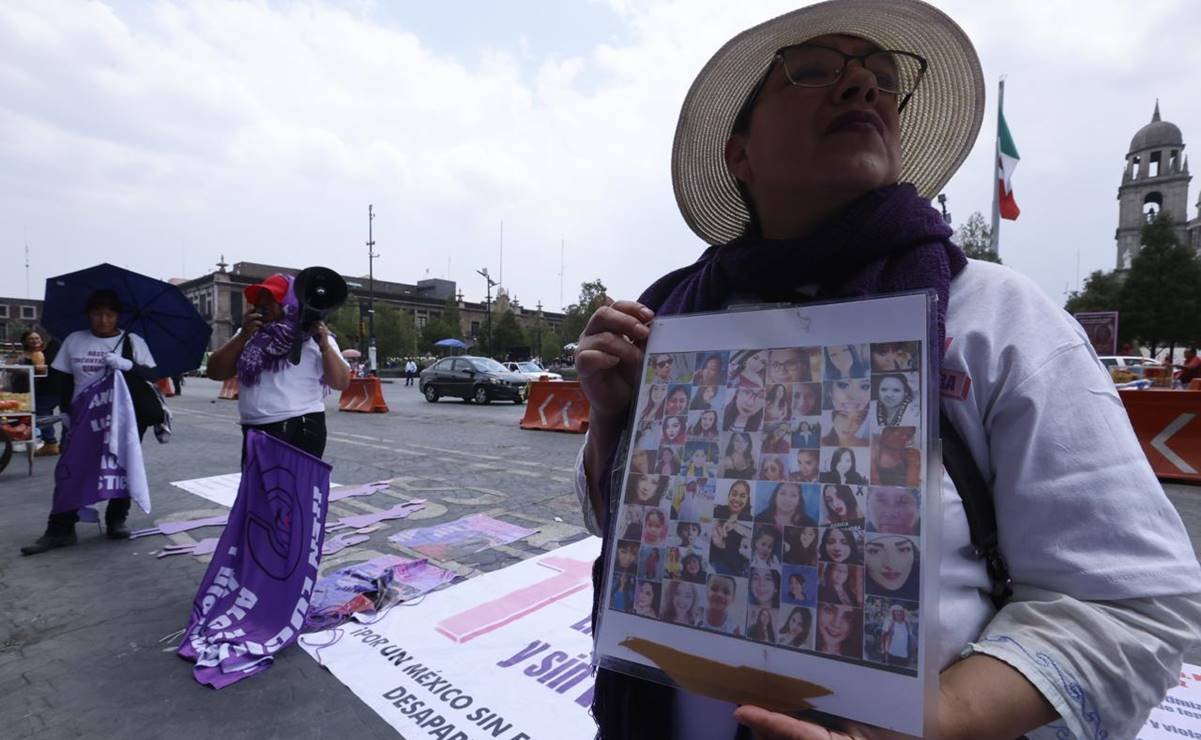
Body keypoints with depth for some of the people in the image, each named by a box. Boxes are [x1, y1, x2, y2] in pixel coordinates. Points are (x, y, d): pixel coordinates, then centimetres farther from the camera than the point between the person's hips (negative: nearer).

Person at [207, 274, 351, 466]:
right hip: (255, 433, 6)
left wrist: (325, 346, -22)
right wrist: (242, 337, -5)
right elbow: (215, 372, 6)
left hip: (301, 432, -6)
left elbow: (341, 383, -8)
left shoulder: (313, 338, -1)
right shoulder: (249, 336, 13)